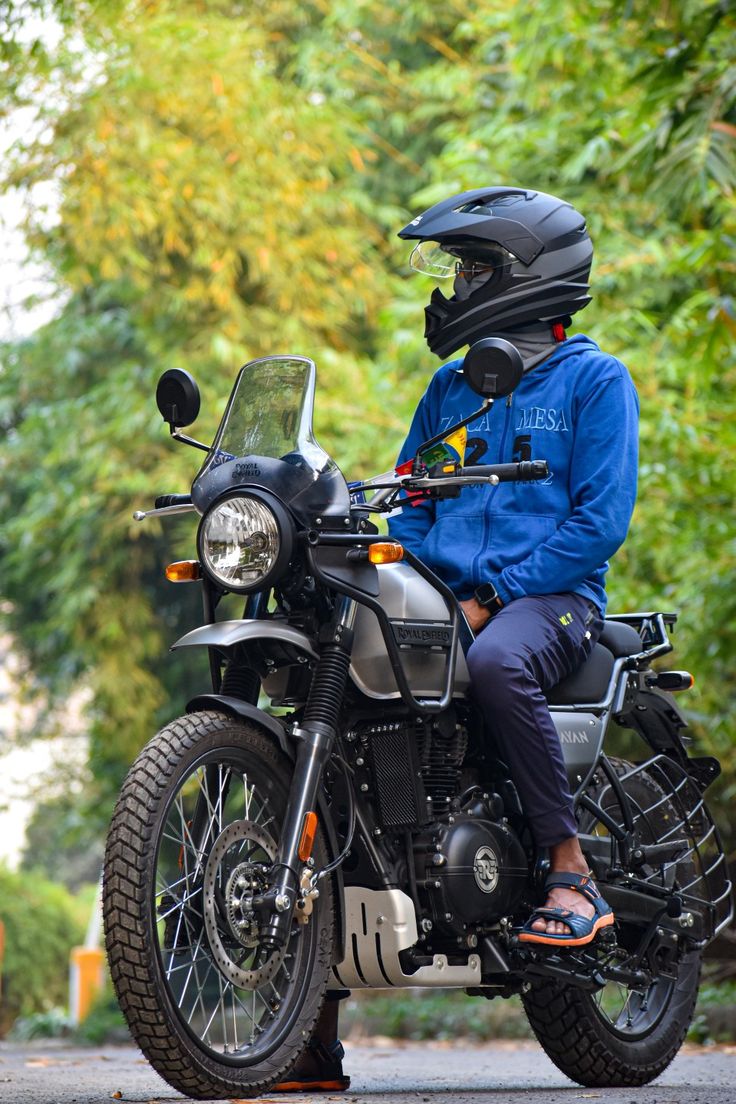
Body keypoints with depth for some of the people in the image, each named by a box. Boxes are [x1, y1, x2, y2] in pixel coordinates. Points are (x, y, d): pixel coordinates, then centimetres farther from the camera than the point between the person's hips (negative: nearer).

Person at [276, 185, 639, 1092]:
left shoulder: (594, 379, 3)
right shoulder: (451, 387, 23)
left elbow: (600, 520, -7)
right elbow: (410, 501, 22)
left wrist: (494, 595, -14)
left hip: (553, 598, -6)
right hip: (447, 599, 6)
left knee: (498, 664, -42)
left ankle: (573, 876, -31)